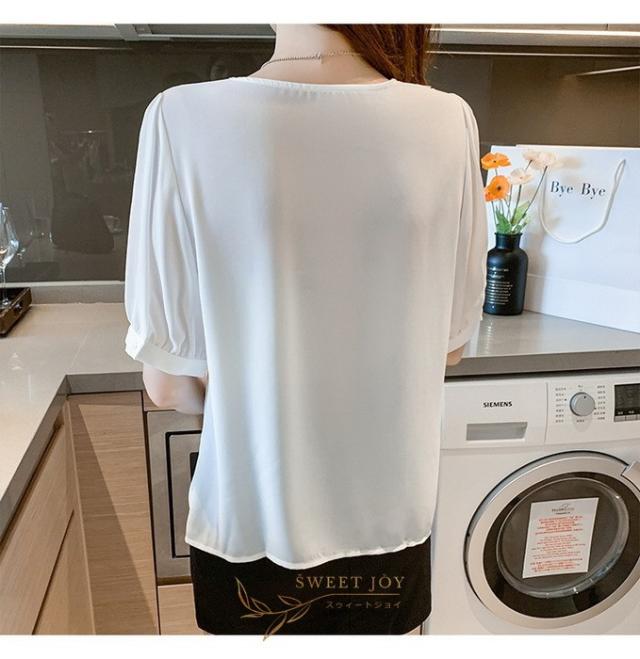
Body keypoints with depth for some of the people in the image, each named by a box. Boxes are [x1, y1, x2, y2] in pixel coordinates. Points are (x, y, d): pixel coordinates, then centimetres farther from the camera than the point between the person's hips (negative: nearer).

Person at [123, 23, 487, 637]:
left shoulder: (183, 119, -18)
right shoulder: (449, 121, -13)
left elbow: (169, 383, -13)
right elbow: (449, 344, -3)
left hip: (253, 518, -1)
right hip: (388, 514, 2)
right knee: (378, 626, 28)